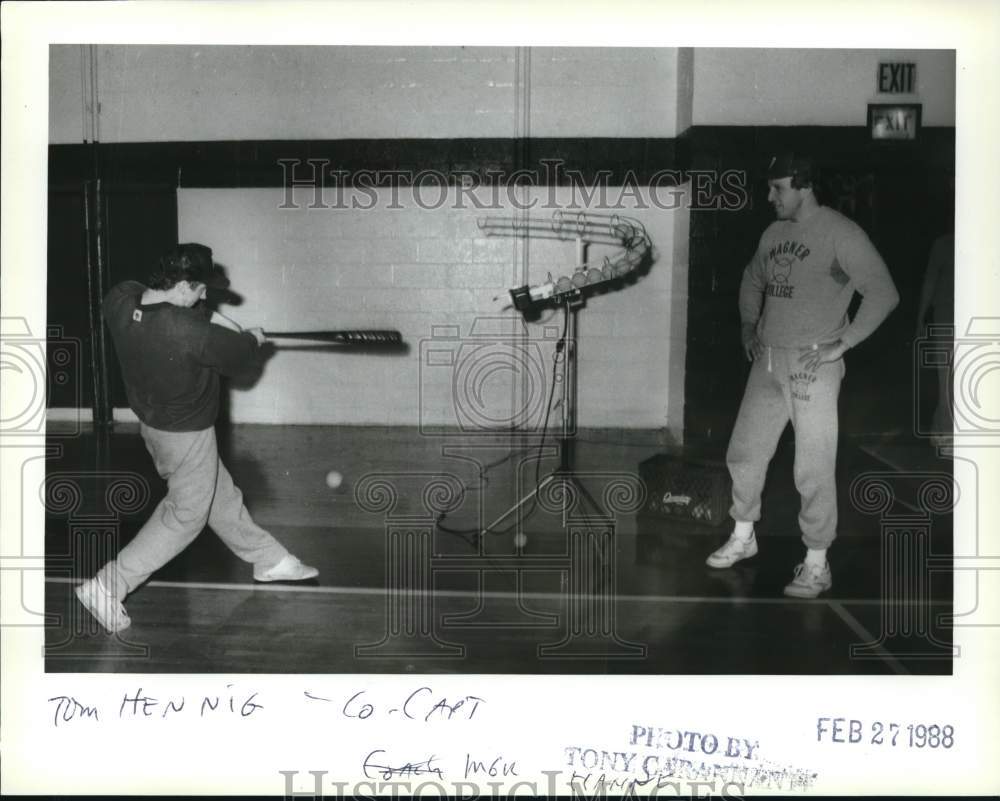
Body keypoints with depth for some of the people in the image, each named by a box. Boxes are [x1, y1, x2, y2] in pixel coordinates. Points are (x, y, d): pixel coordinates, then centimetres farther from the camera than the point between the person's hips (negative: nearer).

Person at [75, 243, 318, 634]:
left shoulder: (121, 298, -15)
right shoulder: (188, 332, -35)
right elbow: (239, 356, -17)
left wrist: (212, 317, -3)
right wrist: (254, 338, 4)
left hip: (151, 422, 9)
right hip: (186, 433, -9)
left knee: (221, 496, 22)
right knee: (184, 516, 10)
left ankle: (269, 560, 40)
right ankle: (106, 587, 11)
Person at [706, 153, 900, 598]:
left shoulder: (840, 233, -11)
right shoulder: (773, 233, 11)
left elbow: (883, 293, -15)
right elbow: (752, 280, 30)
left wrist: (841, 344, -16)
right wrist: (748, 326, 17)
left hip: (812, 366, -7)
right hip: (768, 362, 7)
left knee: (813, 470, -3)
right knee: (743, 453, 13)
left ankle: (817, 565, 9)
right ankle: (743, 537, 32)